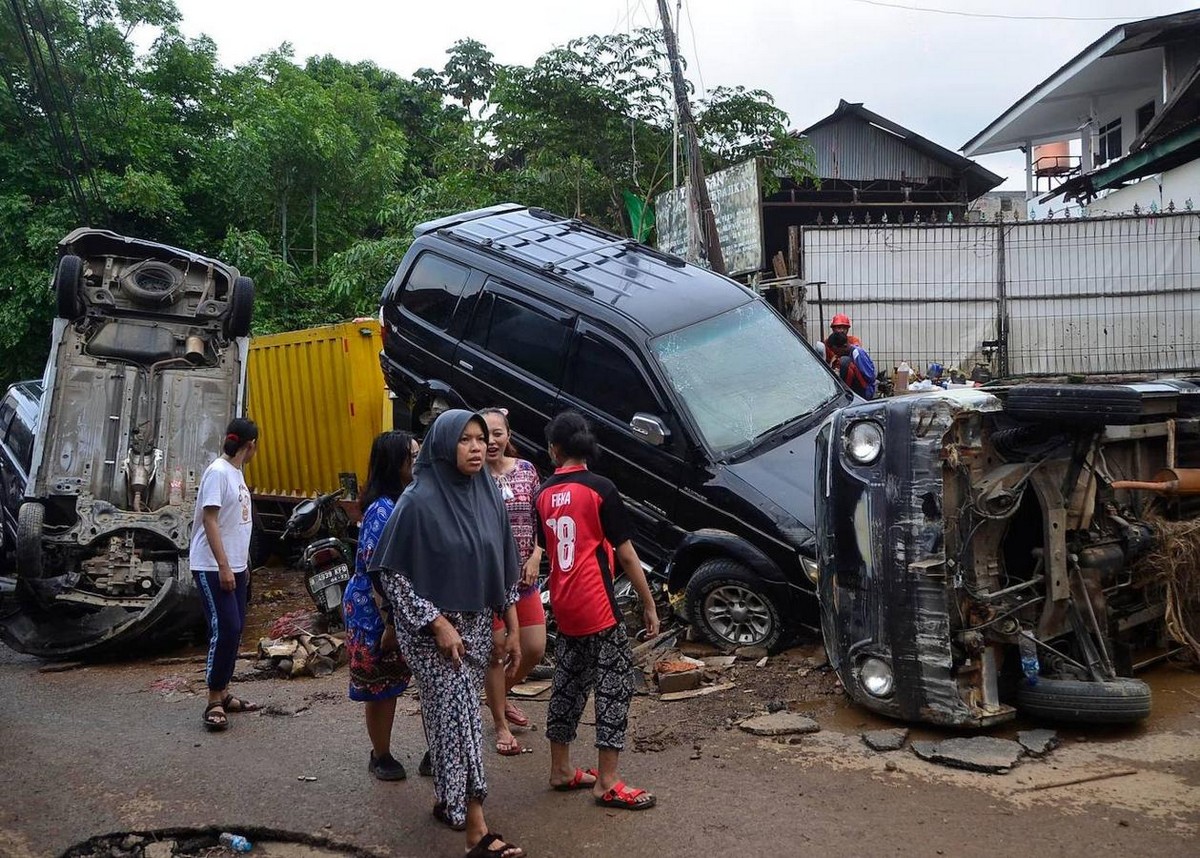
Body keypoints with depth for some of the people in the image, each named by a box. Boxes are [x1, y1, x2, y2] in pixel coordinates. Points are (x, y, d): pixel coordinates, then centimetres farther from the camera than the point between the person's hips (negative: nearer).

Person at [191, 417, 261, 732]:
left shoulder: (236, 473, 13)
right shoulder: (217, 472, -14)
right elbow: (210, 520, -19)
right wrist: (223, 567, -22)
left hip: (235, 567, 9)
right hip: (213, 568, -9)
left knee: (234, 630, 11)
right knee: (225, 630, -11)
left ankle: (223, 693, 20)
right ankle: (214, 702, -2)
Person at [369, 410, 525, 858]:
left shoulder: (488, 494, 2)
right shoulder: (419, 501, -16)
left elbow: (504, 567, 9)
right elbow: (392, 572, -14)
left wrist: (512, 628, 9)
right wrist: (438, 624, -17)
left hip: (476, 625, 6)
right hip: (433, 629, -6)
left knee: (456, 714, 15)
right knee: (458, 718, -7)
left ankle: (448, 801, 33)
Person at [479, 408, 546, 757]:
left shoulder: (526, 470, 1)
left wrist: (535, 559, -4)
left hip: (524, 575, 4)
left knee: (535, 649, 7)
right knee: (496, 649, 5)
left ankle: (503, 694, 37)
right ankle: (501, 725, 23)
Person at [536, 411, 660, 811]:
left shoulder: (543, 494, 5)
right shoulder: (600, 488, -12)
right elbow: (626, 554, -10)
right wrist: (649, 604, -3)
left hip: (564, 606, 7)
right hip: (598, 607, -6)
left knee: (568, 684, 16)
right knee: (614, 686, 1)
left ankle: (561, 769, 26)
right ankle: (607, 783, 3)